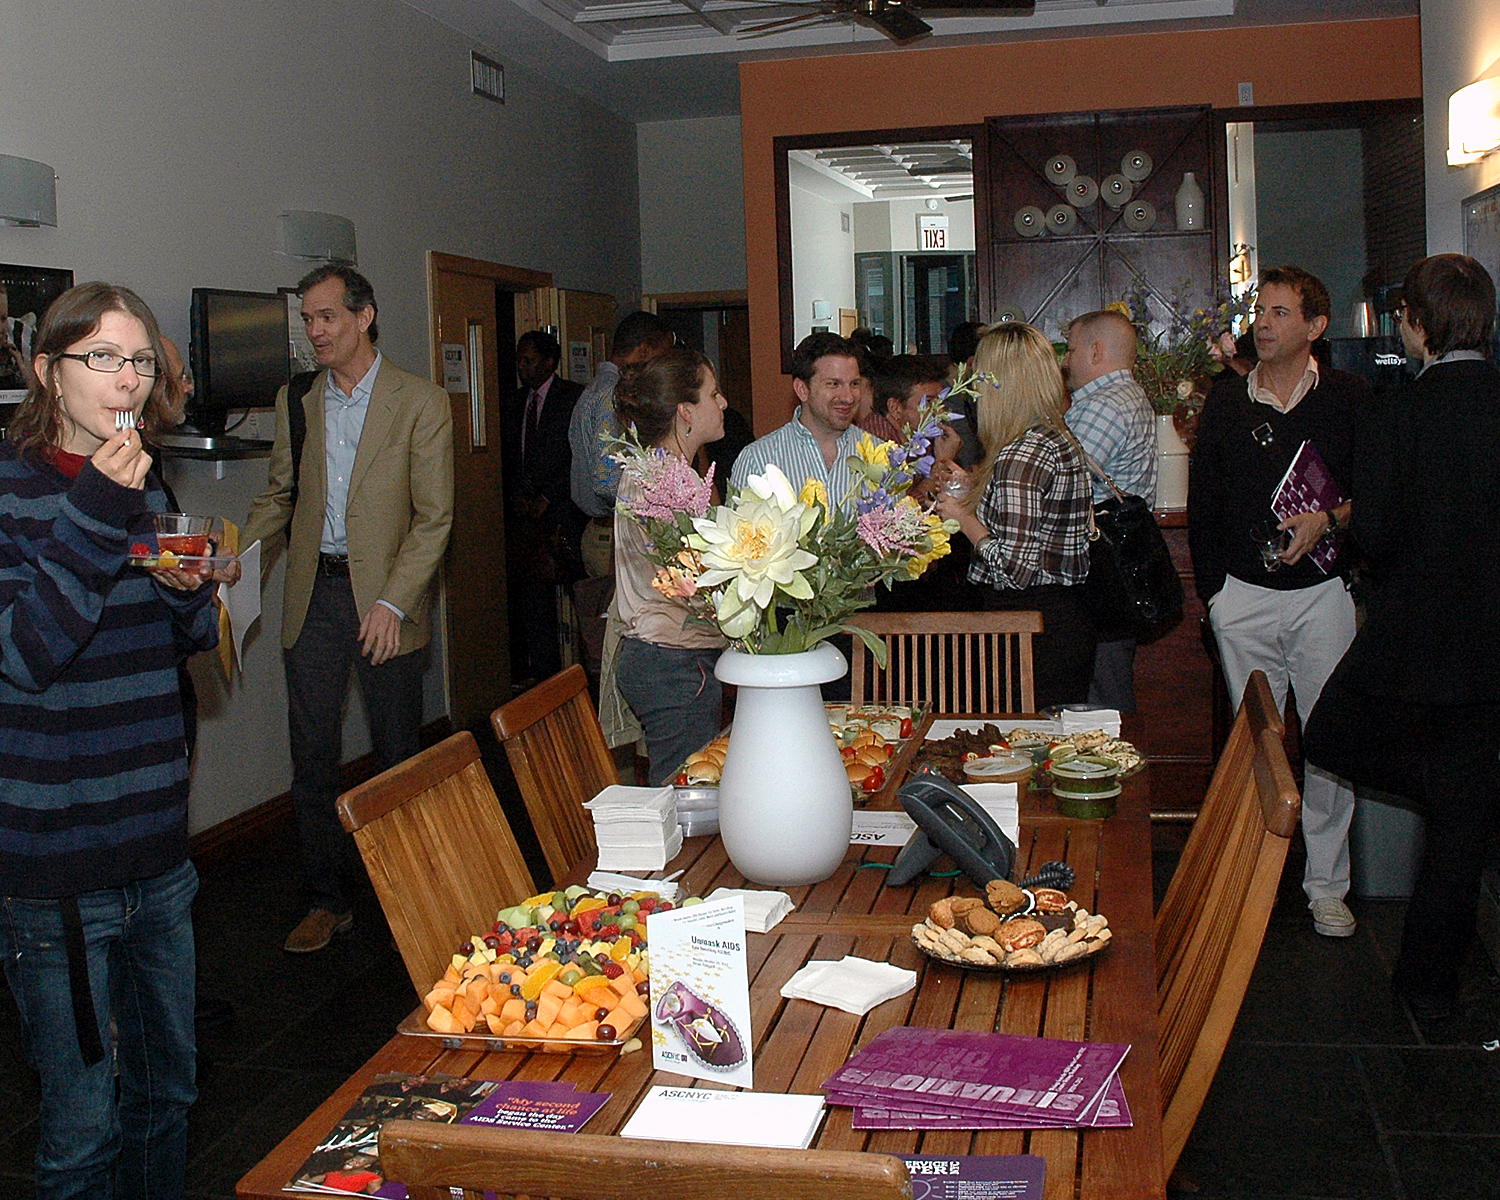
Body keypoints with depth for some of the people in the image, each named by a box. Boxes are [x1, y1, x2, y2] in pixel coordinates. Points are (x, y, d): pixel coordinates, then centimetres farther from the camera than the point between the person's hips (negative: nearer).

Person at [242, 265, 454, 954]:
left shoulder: (421, 405, -5)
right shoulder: (295, 401, 9)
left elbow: (434, 516, -7)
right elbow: (279, 494, 17)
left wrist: (393, 602, -17)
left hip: (385, 596, -4)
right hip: (312, 596, 4)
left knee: (396, 755, 5)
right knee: (312, 756, 5)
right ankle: (327, 901, 17)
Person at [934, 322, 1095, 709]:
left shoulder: (1020, 457, -19)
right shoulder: (1060, 439, 10)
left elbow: (1015, 569, -22)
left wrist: (965, 519, -8)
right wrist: (975, 487, 23)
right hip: (1068, 617, 10)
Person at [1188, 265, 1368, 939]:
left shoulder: (1347, 398, 1)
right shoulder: (1226, 400, 7)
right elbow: (1202, 502, 10)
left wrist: (1329, 521, -15)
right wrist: (1210, 587, 5)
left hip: (1322, 593, -1)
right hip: (1244, 597, 2)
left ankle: (1327, 885, 13)